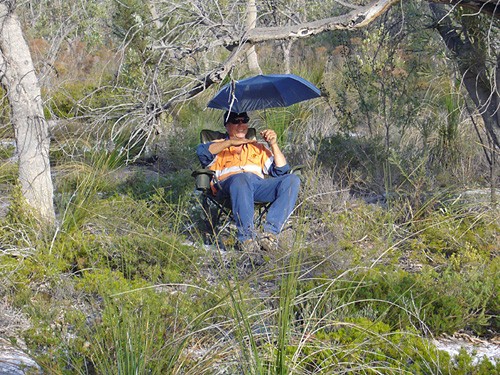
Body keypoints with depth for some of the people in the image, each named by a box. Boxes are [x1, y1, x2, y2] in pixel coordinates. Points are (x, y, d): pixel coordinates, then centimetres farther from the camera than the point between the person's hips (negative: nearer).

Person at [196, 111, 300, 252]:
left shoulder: (258, 148, 37)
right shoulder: (218, 147, 28)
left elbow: (281, 170, 25)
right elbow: (202, 151, 1)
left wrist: (274, 145, 14)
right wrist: (230, 142, -5)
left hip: (259, 184, 4)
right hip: (228, 184, -4)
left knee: (292, 180, -25)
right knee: (241, 178, -42)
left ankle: (270, 231, -37)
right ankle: (246, 237, -46)